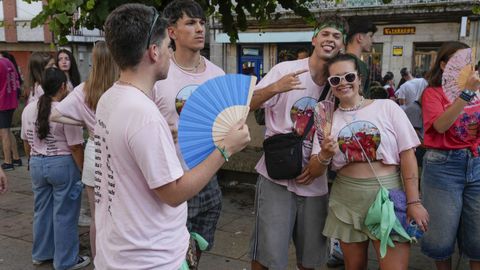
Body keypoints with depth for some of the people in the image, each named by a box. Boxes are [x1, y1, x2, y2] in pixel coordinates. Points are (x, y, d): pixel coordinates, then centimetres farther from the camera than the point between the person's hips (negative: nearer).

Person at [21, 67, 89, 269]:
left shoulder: (28, 110, 3)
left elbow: (26, 142, 12)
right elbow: (75, 147, -17)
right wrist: (83, 171, -8)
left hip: (37, 164, 6)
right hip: (63, 164, -6)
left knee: (41, 210, 19)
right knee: (64, 214, 5)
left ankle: (41, 254, 35)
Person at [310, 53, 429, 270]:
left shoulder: (387, 108, -2)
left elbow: (407, 155, -3)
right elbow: (315, 171, 3)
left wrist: (413, 202, -8)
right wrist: (325, 155, -19)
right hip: (347, 201, 3)